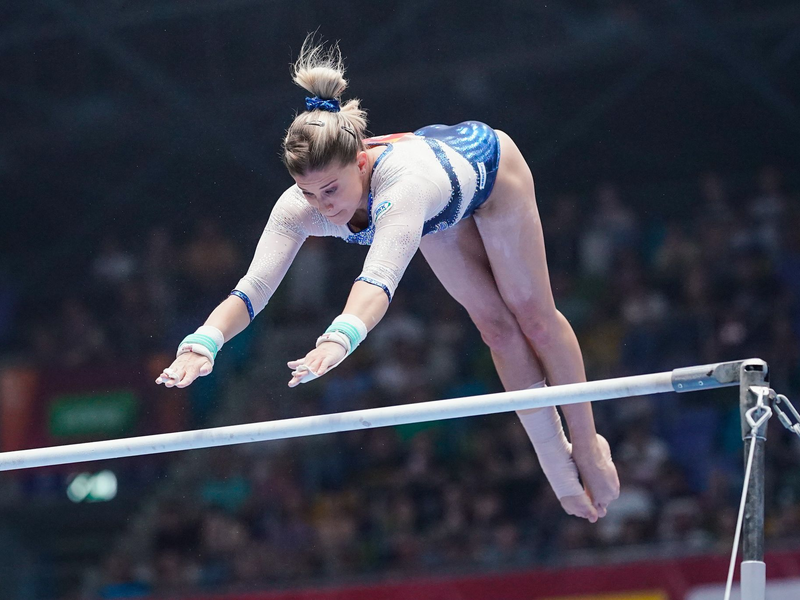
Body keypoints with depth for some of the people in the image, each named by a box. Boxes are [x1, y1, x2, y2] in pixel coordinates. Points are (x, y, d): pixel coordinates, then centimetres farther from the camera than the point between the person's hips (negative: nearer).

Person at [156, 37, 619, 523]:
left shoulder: (403, 182, -53)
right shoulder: (302, 205, -38)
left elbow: (380, 278, -70)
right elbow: (253, 285, -49)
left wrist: (339, 339, -88)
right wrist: (202, 344, -68)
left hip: (487, 160, -4)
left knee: (533, 317, 7)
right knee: (496, 327, 10)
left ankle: (587, 444, 24)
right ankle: (556, 458, 21)